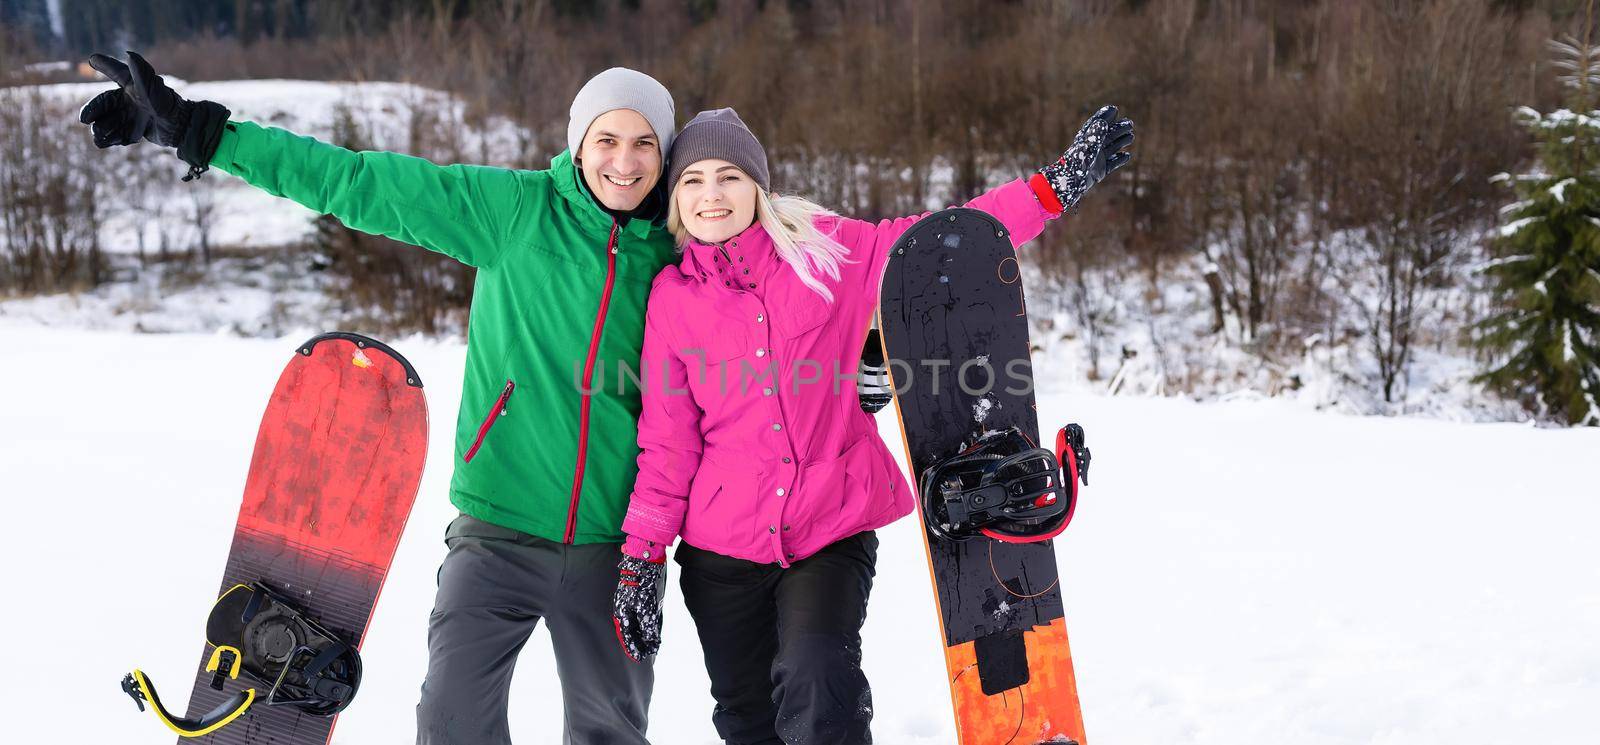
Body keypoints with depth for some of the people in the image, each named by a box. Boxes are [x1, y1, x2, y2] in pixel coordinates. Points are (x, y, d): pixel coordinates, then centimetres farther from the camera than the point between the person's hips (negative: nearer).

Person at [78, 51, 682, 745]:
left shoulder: (672, 252, 0)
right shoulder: (516, 207, -5)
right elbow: (356, 182, -6)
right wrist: (192, 129, -7)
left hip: (611, 546, 1)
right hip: (500, 531, -1)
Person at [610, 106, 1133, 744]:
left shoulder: (826, 251, 0)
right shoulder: (673, 295, 2)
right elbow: (668, 438, 4)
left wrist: (1059, 183, -9)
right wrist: (641, 556, 1)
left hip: (833, 529, -2)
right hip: (721, 546, 2)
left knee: (817, 686, -23)